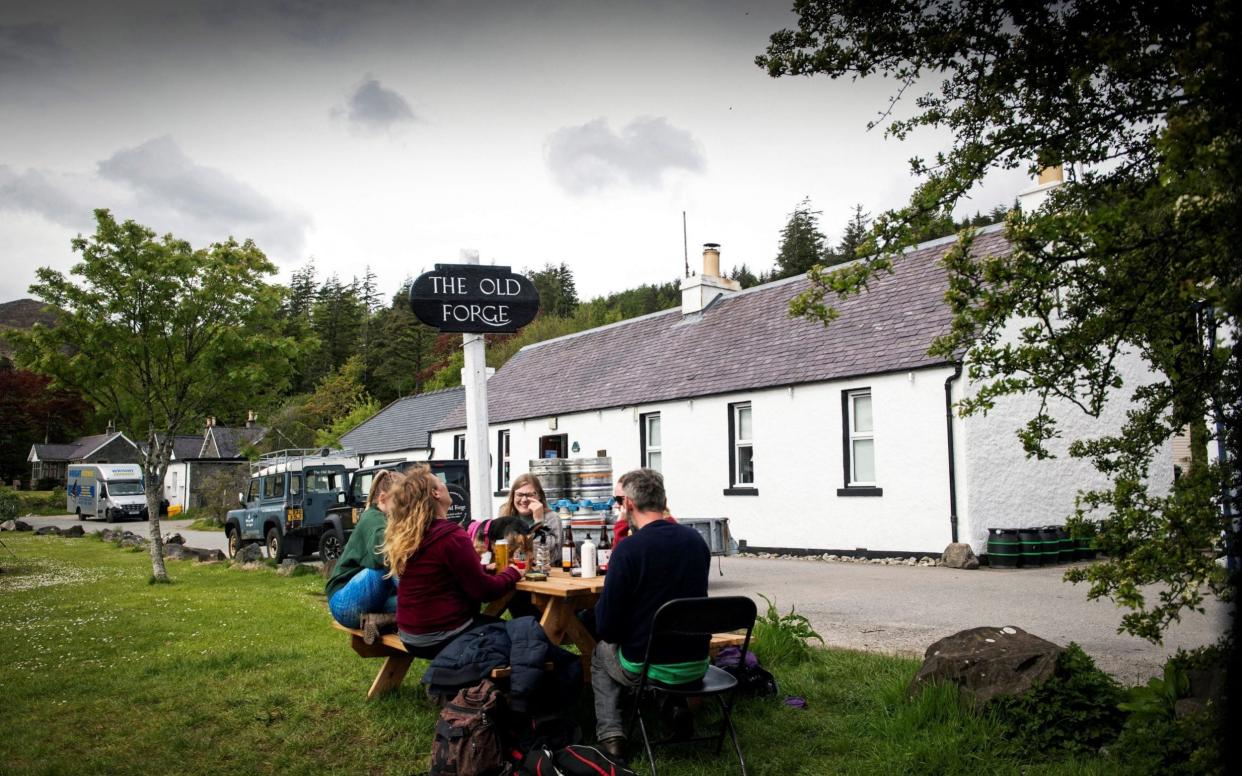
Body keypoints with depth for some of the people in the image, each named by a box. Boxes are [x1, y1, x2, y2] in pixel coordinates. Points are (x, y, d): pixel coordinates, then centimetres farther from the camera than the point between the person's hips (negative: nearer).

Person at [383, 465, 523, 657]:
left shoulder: (402, 536, 3)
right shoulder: (451, 536, -21)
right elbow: (484, 591, -16)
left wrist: (481, 568, 18)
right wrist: (511, 573, 1)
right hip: (443, 638, -8)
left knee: (492, 622, 24)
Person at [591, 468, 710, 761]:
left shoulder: (628, 549, -20)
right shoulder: (695, 539, -2)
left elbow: (606, 628, -16)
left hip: (648, 668, -5)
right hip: (697, 664, 5)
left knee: (601, 653, 26)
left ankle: (611, 736, 15)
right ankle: (680, 709, 31)